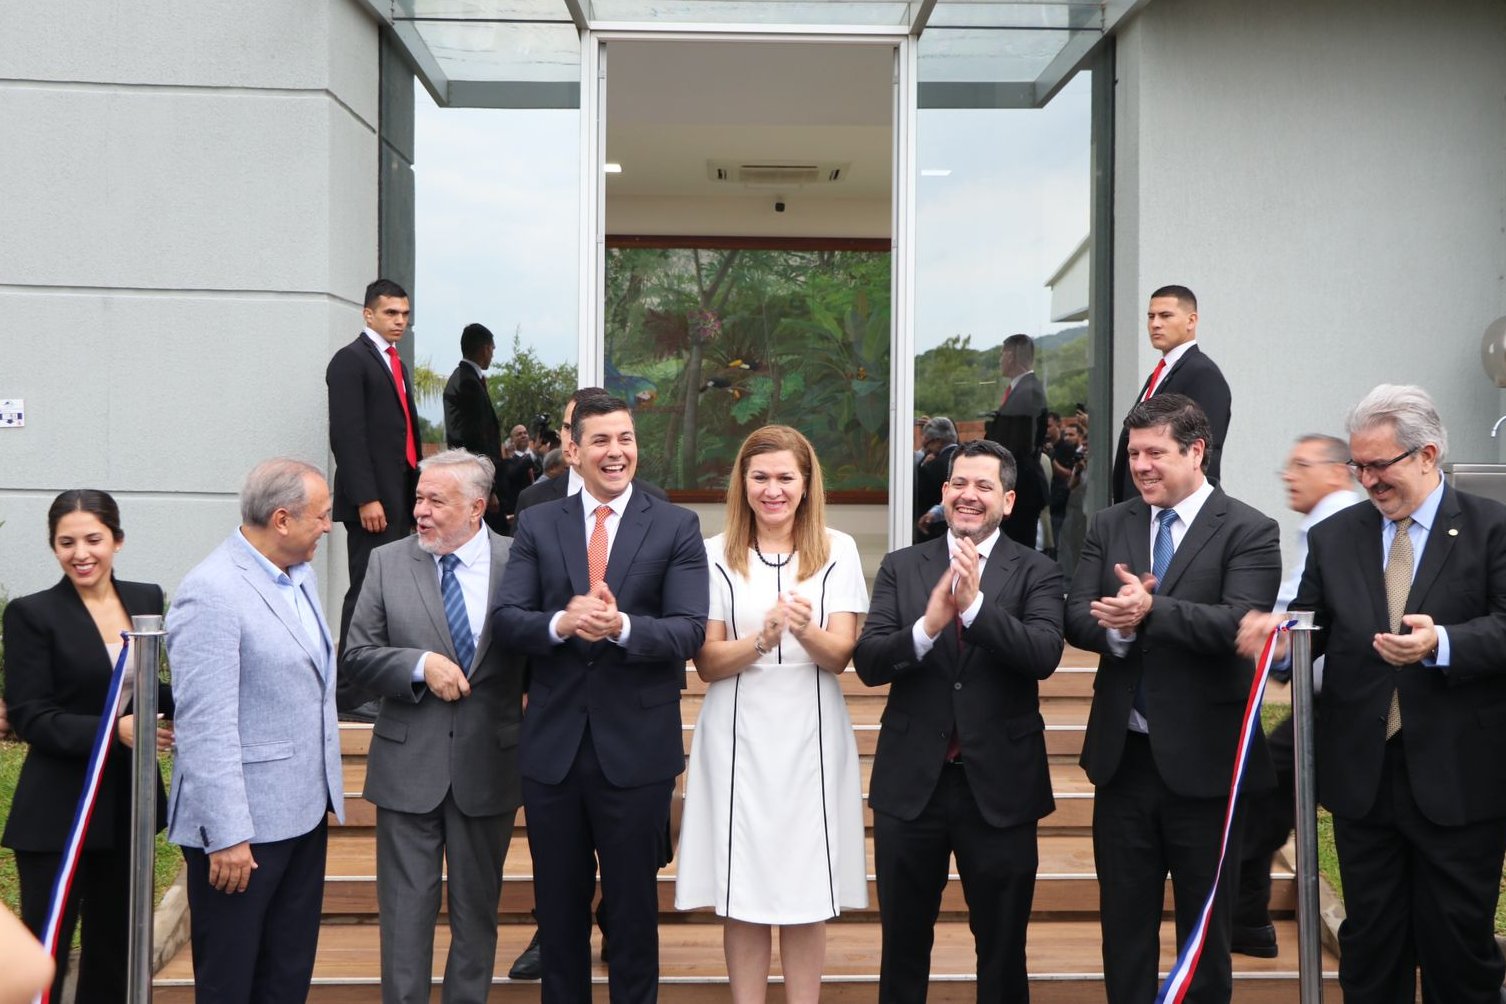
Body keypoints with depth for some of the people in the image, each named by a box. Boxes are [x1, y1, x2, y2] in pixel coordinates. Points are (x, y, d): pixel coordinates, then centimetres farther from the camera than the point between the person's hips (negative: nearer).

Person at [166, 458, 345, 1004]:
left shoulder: (300, 575, 9)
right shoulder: (211, 592, -18)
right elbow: (205, 726, -21)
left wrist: (327, 788, 15)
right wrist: (227, 835, -22)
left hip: (304, 811, 8)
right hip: (243, 825, -8)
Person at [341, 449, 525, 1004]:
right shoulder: (387, 563, 0)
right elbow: (357, 656, -2)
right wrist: (421, 664, -16)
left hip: (488, 765, 0)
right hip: (409, 765, 0)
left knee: (477, 906, 13)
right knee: (406, 906, 6)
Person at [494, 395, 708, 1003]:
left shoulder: (676, 527, -1)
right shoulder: (536, 525, 6)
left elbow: (690, 631, -10)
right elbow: (506, 618, -3)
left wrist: (622, 626, -27)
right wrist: (561, 623, -23)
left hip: (636, 748, -2)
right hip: (553, 744, 2)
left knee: (634, 903, 11)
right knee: (559, 903, 15)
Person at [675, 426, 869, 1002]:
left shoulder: (837, 551, 4)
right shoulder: (715, 555, 3)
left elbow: (840, 656, -2)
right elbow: (707, 664, -1)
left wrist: (806, 630, -23)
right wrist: (761, 639, -20)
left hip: (811, 738, 0)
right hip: (739, 738, 0)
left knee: (807, 896, 5)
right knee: (742, 898, 3)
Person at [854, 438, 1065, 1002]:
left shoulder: (1036, 573, -1)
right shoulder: (900, 568, 3)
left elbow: (1044, 656, -17)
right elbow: (867, 663, -8)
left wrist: (975, 604, -29)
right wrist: (927, 626, -25)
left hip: (999, 785, -1)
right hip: (911, 783, 2)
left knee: (1002, 946, 13)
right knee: (903, 943, 15)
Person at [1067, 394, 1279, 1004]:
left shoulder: (1248, 531, -7)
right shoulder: (1109, 526, 7)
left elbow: (1241, 622, -21)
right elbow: (1077, 617, -1)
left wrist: (1151, 610, -31)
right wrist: (1116, 625, -23)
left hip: (1201, 761, -4)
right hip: (1123, 755, 4)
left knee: (1205, 926, 12)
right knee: (1124, 920, 15)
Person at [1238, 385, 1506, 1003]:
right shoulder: (1333, 539, 9)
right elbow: (1312, 628, 6)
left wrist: (1443, 643, -29)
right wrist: (1279, 632, -16)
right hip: (1362, 774, 3)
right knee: (1369, 942, 12)